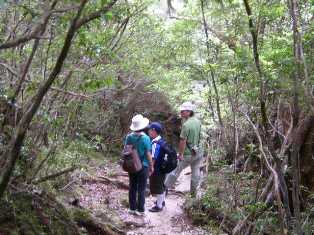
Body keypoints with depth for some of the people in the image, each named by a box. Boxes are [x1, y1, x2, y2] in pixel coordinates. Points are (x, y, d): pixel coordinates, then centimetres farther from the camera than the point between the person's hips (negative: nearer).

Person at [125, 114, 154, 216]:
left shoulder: (129, 137, -4)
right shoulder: (145, 138, -17)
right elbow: (148, 154, -13)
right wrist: (151, 166, 0)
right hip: (143, 166, -4)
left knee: (132, 187, 14)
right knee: (141, 189, 6)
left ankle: (132, 208, 23)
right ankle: (140, 210, 13)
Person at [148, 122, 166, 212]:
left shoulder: (155, 144, -26)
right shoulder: (161, 140, 3)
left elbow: (153, 158, -25)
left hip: (157, 169, -9)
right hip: (162, 167, 9)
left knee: (157, 187, 4)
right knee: (161, 185, 23)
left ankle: (159, 206, 16)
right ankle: (162, 201, 41)